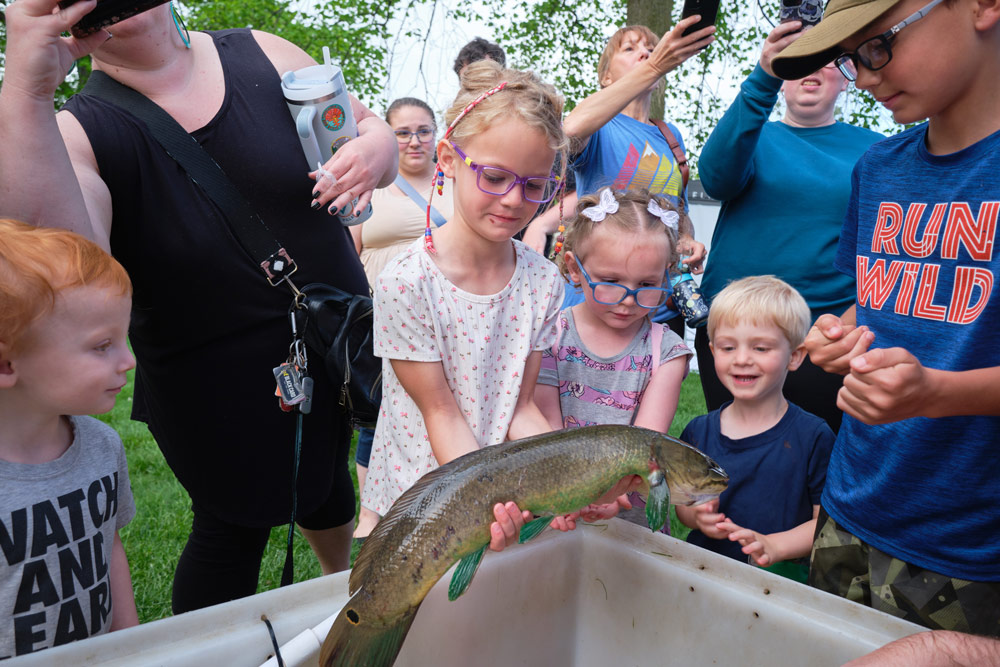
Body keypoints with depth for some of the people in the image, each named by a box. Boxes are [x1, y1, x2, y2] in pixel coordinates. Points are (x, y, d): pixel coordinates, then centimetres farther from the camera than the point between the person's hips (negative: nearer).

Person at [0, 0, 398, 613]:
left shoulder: (262, 56, -5)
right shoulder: (77, 132, -14)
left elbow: (370, 127, 4)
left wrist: (374, 150, -20)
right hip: (222, 390, -4)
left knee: (328, 467, 26)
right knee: (237, 522, 9)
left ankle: (348, 582, 59)